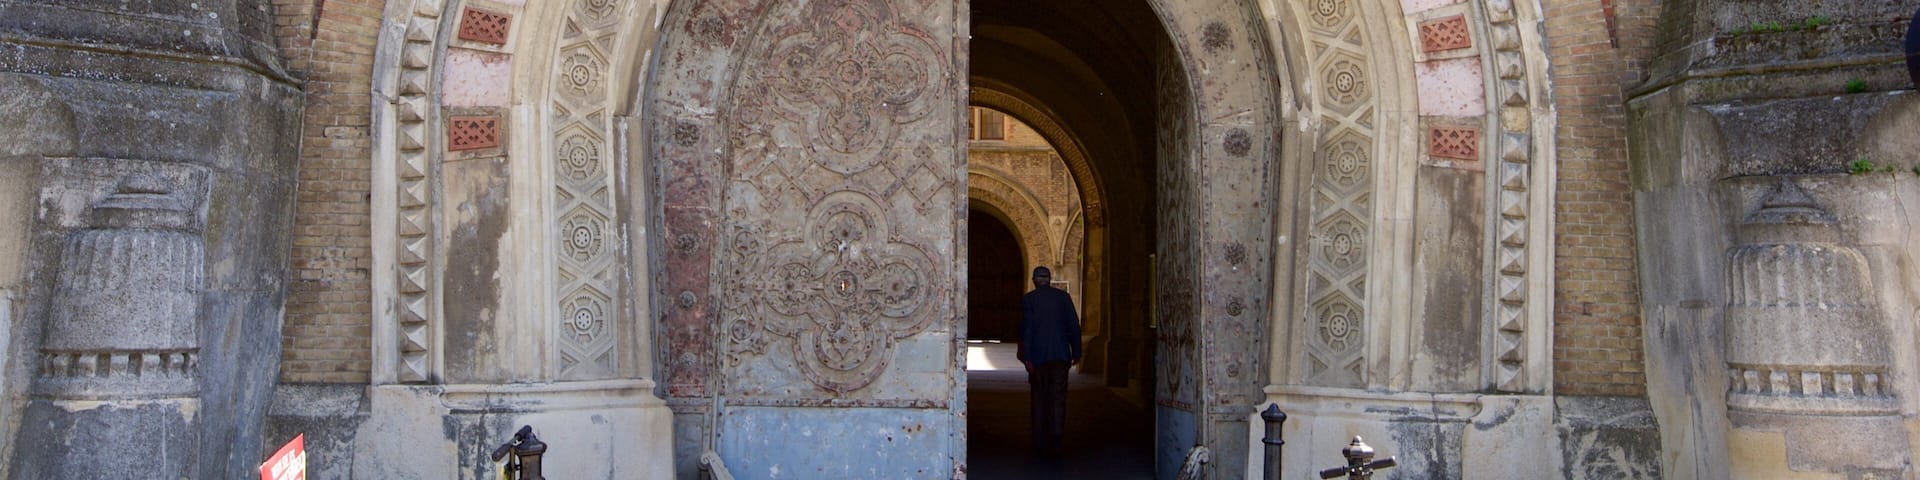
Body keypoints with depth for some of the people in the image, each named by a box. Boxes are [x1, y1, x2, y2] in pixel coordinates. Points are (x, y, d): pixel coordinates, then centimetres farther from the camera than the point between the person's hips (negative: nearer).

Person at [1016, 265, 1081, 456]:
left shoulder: (1028, 299, -2)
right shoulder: (1063, 297, 3)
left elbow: (1026, 328, -8)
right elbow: (1074, 325, 1)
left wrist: (1026, 357, -8)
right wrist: (1076, 352, 6)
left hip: (1038, 356, -1)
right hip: (1060, 355, 1)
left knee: (1039, 398, 10)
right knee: (1058, 397, 1)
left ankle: (1041, 442, 13)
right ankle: (1056, 436, -16)